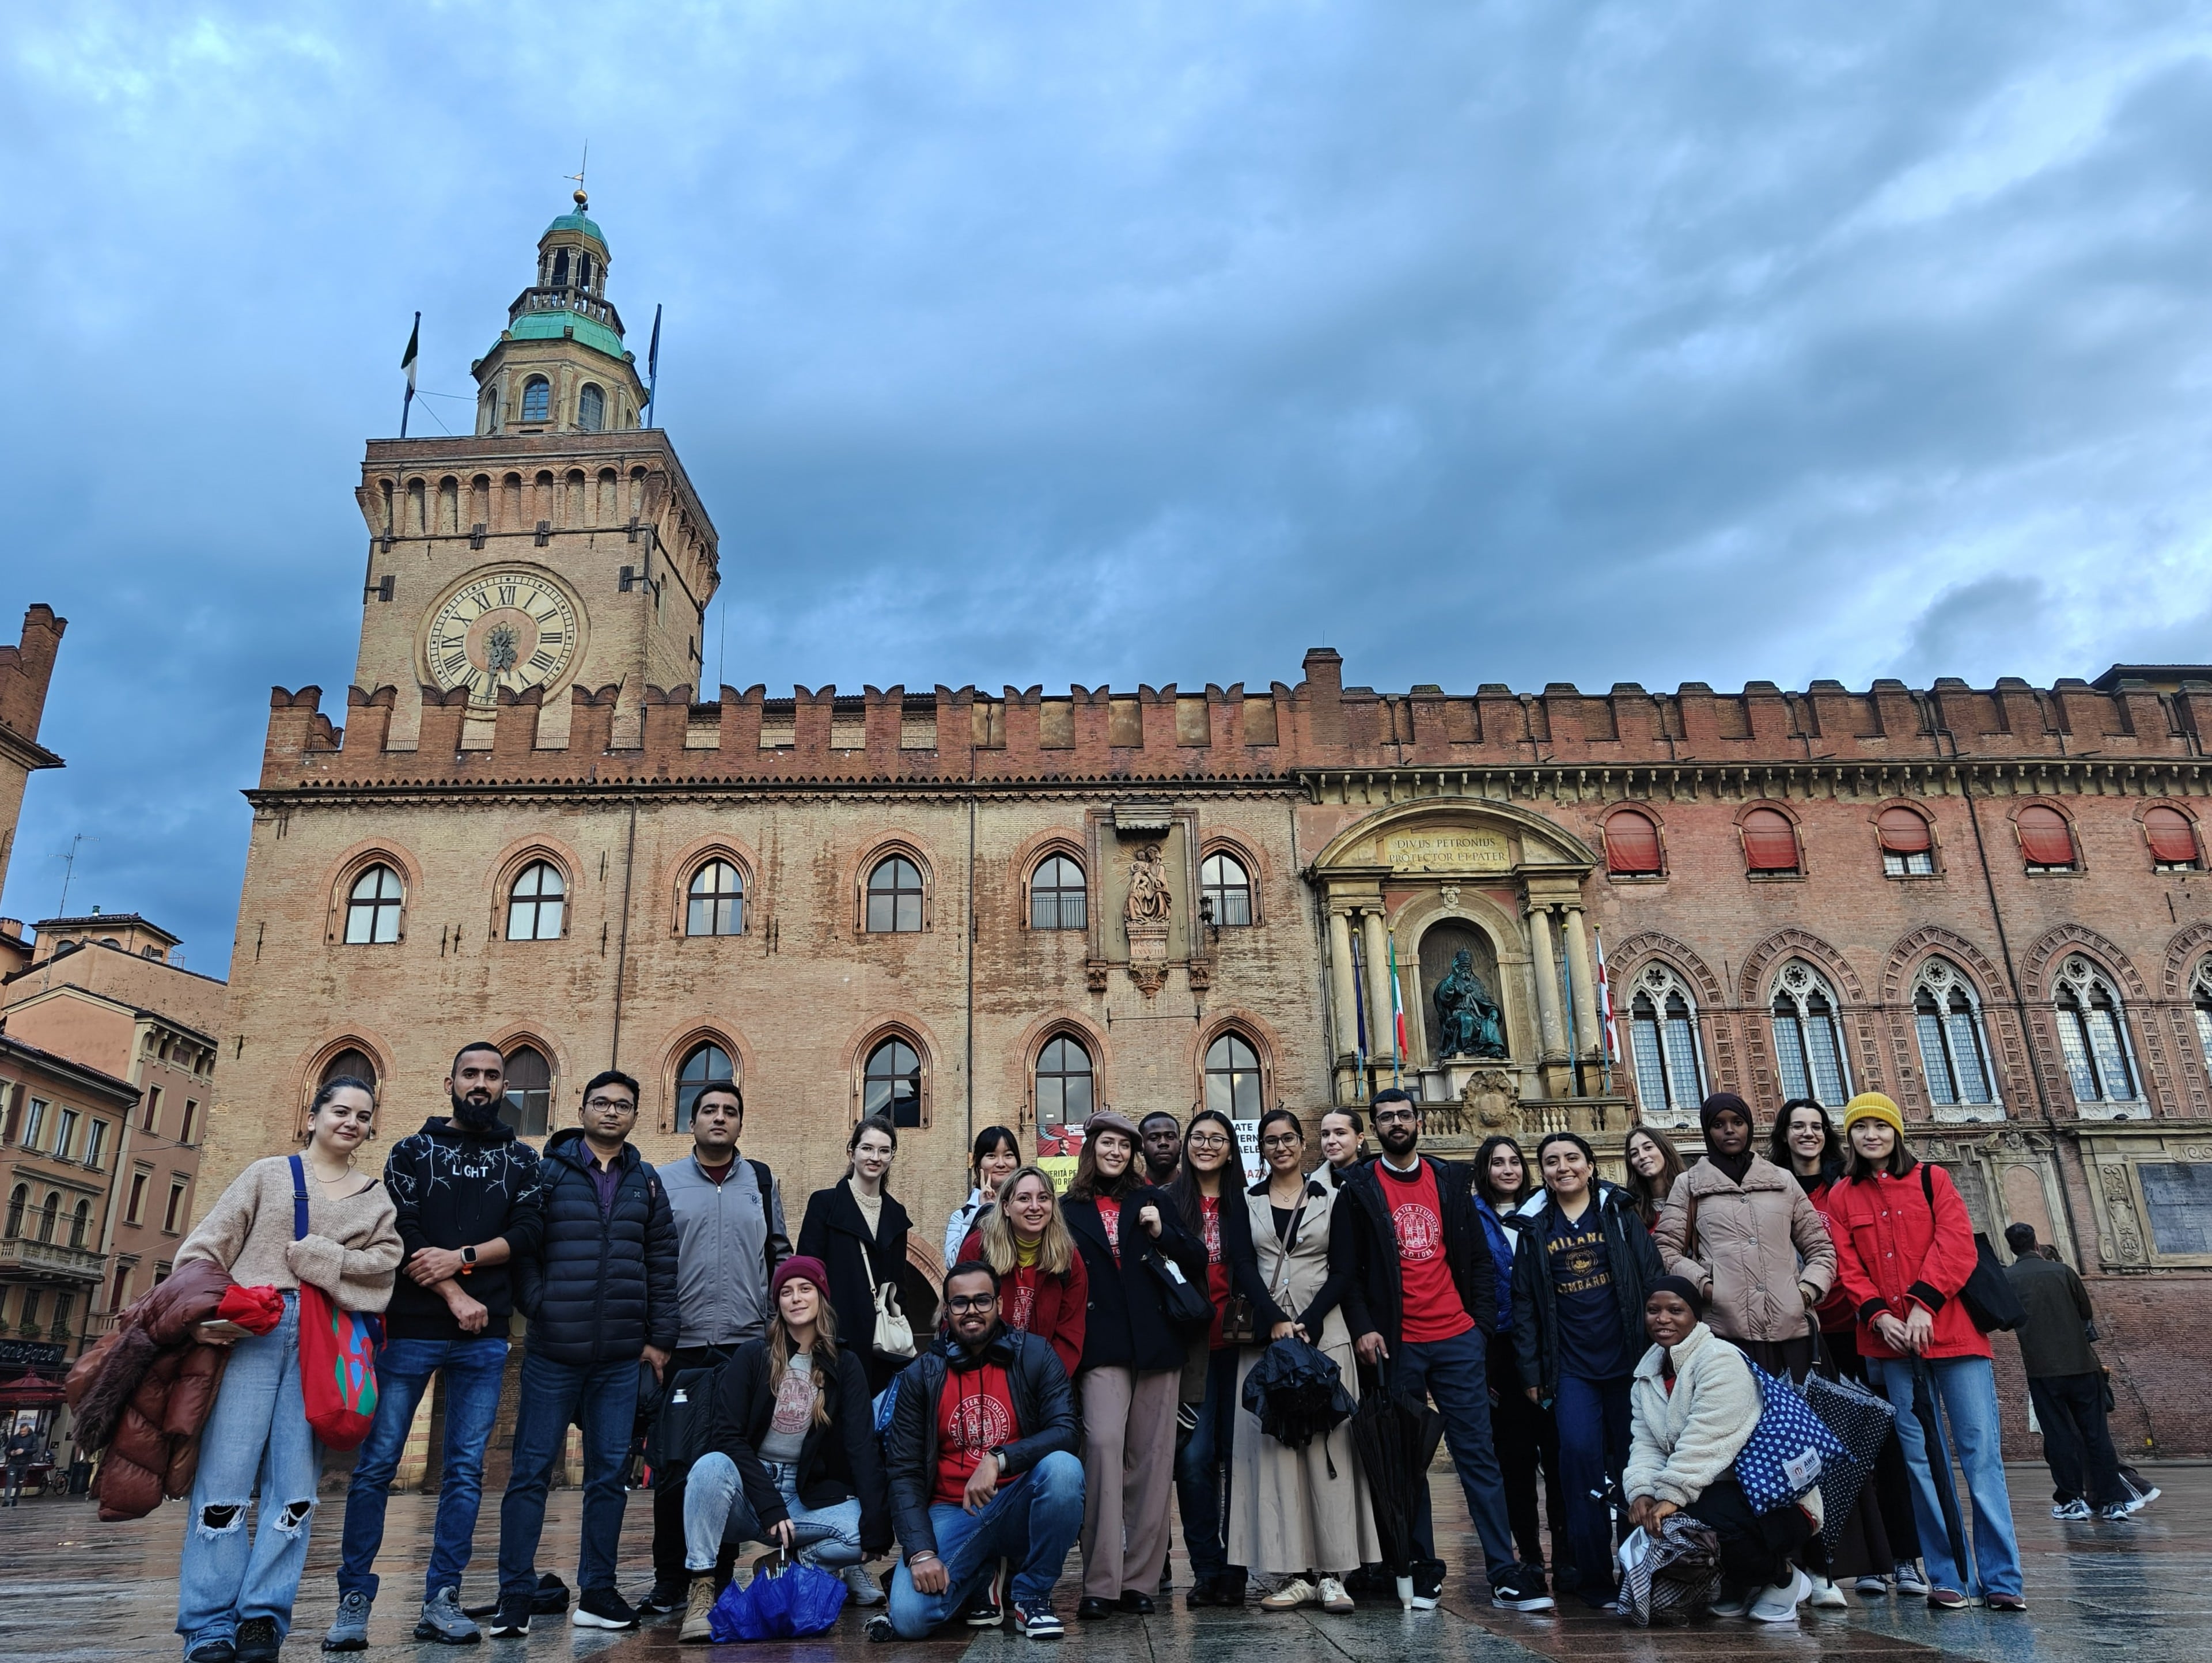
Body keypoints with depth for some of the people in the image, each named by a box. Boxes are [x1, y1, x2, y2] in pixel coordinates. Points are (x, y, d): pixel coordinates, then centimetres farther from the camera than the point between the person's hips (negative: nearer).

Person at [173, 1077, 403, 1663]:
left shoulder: (378, 1197, 17)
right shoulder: (269, 1174, 14)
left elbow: (383, 1262, 2)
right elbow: (208, 1245, 5)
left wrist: (311, 1255, -10)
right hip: (252, 1329, -1)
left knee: (296, 1485, -2)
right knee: (226, 1474, -7)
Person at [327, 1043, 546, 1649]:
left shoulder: (521, 1160, 11)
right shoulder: (413, 1152, 7)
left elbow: (528, 1231, -2)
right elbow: (401, 1235, -5)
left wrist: (461, 1257, -14)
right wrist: (455, 1296, -12)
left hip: (484, 1337, 2)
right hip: (411, 1329, -1)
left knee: (466, 1471, 3)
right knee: (375, 1466, -1)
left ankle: (441, 1603, 10)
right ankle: (354, 1601, 9)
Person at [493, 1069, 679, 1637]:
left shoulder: (647, 1182, 9)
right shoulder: (548, 1172, -1)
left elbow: (661, 1264, 9)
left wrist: (659, 1337, 5)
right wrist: (541, 1308, -11)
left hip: (621, 1357, 3)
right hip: (553, 1352, -3)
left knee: (609, 1474, 9)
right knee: (532, 1472, 3)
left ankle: (597, 1594, 19)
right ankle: (515, 1597, 13)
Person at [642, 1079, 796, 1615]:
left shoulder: (763, 1181, 10)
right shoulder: (663, 1182, 5)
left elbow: (780, 1254, 13)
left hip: (747, 1345, 1)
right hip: (682, 1346, -1)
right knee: (674, 1468, 3)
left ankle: (721, 1576, 17)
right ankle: (670, 1581, 15)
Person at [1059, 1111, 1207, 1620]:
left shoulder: (1152, 1200, 13)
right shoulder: (1070, 1211, 10)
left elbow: (1197, 1262, 10)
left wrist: (1163, 1233, -6)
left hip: (1155, 1344, 2)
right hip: (1102, 1348, -2)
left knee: (1151, 1456, 1)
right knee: (1104, 1444, -17)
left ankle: (1140, 1578, 10)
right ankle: (1101, 1583, -13)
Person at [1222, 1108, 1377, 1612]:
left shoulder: (1331, 1200, 9)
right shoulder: (1245, 1203, 10)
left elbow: (1343, 1272, 2)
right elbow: (1243, 1267, 0)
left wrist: (1306, 1323, -10)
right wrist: (1276, 1322, -14)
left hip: (1324, 1333, -1)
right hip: (1266, 1334, 1)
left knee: (1327, 1447, -4)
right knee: (1273, 1448, -3)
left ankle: (1332, 1574, 0)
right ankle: (1293, 1573, 2)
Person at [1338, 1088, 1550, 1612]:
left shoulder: (1450, 1180, 10)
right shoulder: (1359, 1189, 2)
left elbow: (1479, 1258, 10)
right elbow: (1348, 1268, 0)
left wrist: (1482, 1322, 2)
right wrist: (1363, 1327, -11)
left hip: (1457, 1340, 1)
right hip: (1396, 1346, -1)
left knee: (1477, 1454, 1)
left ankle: (1506, 1574, 5)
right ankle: (1424, 1572, 15)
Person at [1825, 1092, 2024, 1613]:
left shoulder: (1932, 1179, 8)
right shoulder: (1842, 1197, 11)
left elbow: (1957, 1244, -4)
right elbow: (1848, 1266, 4)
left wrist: (1923, 1303, -15)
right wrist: (1878, 1314, -12)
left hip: (1951, 1330, -1)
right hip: (1890, 1338, 1)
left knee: (1981, 1450, -4)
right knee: (1922, 1457, 3)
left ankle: (2000, 1579, 0)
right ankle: (1946, 1578, 8)